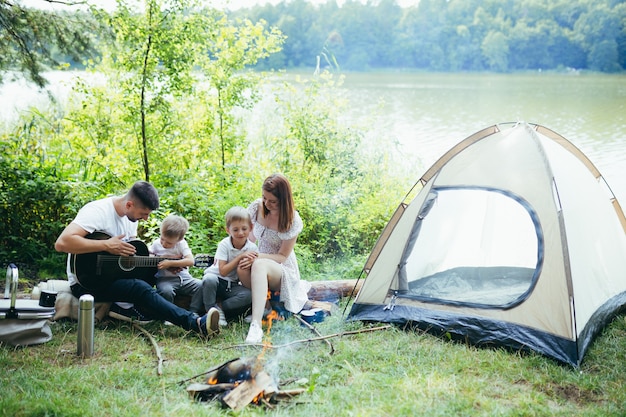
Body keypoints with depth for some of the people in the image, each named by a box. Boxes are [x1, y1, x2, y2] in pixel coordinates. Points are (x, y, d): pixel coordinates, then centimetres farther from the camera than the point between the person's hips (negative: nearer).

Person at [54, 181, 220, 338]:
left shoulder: (131, 216, 5)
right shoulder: (97, 211, -21)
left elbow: (132, 253, 14)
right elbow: (62, 242, -33)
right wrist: (106, 245, -32)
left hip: (114, 274, 9)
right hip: (86, 282, -9)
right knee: (141, 288, -31)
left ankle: (125, 308, -18)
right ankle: (195, 323, -37)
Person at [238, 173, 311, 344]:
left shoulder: (293, 221, -16)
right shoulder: (257, 207, -5)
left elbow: (283, 256, -13)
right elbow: (249, 237, 11)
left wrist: (258, 257, -29)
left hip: (283, 270, -4)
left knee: (259, 265, -41)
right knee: (242, 269, -35)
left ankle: (256, 326, -55)